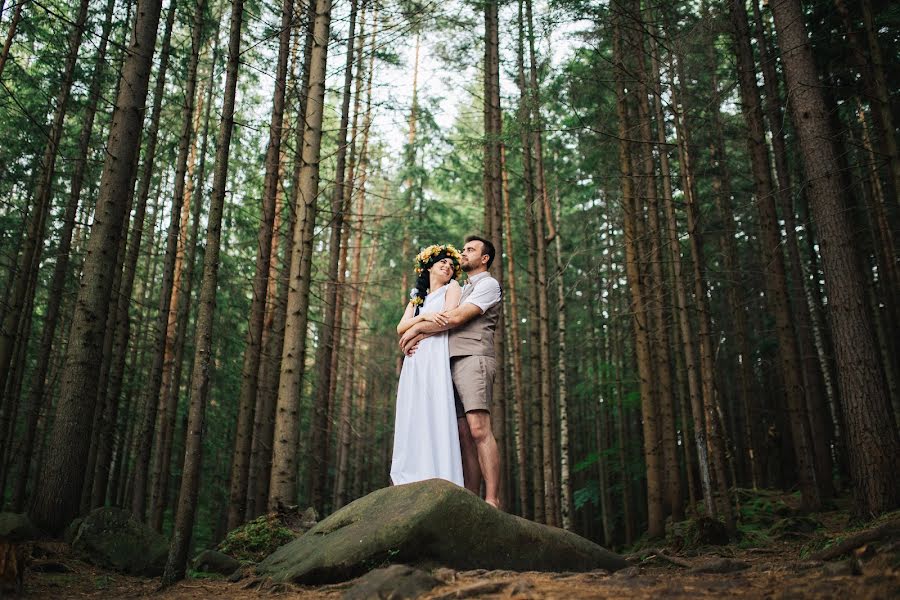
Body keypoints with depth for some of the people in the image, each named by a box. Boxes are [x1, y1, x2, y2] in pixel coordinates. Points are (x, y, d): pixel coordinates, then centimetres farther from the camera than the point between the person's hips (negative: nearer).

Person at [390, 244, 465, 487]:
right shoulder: (417, 298, 29)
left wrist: (415, 330, 6)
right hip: (414, 362, 5)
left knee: (436, 417, -16)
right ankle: (414, 480, -9)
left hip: (436, 357, -5)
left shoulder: (452, 288, 16)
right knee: (414, 420, -5)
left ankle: (441, 481, -20)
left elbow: (448, 318, -2)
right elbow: (401, 328, 12)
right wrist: (424, 316, -6)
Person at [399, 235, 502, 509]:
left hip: (473, 359, -8)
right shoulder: (462, 289, 33)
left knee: (479, 430, -19)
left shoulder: (488, 284, 5)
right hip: (452, 363, 8)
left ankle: (492, 501, -24)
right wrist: (421, 334, 3)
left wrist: (417, 329, 1)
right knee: (464, 435, -1)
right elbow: (447, 323, 24)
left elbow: (456, 318, -7)